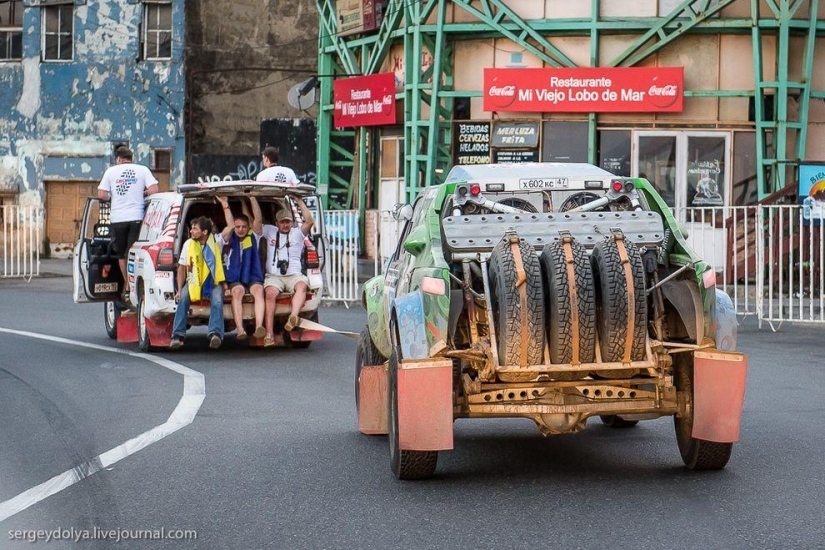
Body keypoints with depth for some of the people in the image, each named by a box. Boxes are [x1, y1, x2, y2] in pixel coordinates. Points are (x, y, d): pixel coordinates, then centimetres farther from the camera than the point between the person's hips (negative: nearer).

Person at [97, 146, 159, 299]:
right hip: (136, 217, -1)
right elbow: (153, 190, -6)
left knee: (121, 255, 15)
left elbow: (101, 195, 0)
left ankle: (127, 286, 20)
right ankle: (129, 288, -5)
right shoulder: (143, 170, 5)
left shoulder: (111, 171, 6)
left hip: (117, 219, 1)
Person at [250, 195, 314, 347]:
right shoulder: (270, 231, 19)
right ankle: (269, 333, -37)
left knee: (302, 286, -35)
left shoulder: (297, 233, 16)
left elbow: (309, 221, 0)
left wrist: (299, 201, -1)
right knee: (270, 293, -31)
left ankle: (293, 317, -59)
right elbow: (258, 219, 6)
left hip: (294, 275, 0)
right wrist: (253, 199, 2)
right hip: (273, 276, 0)